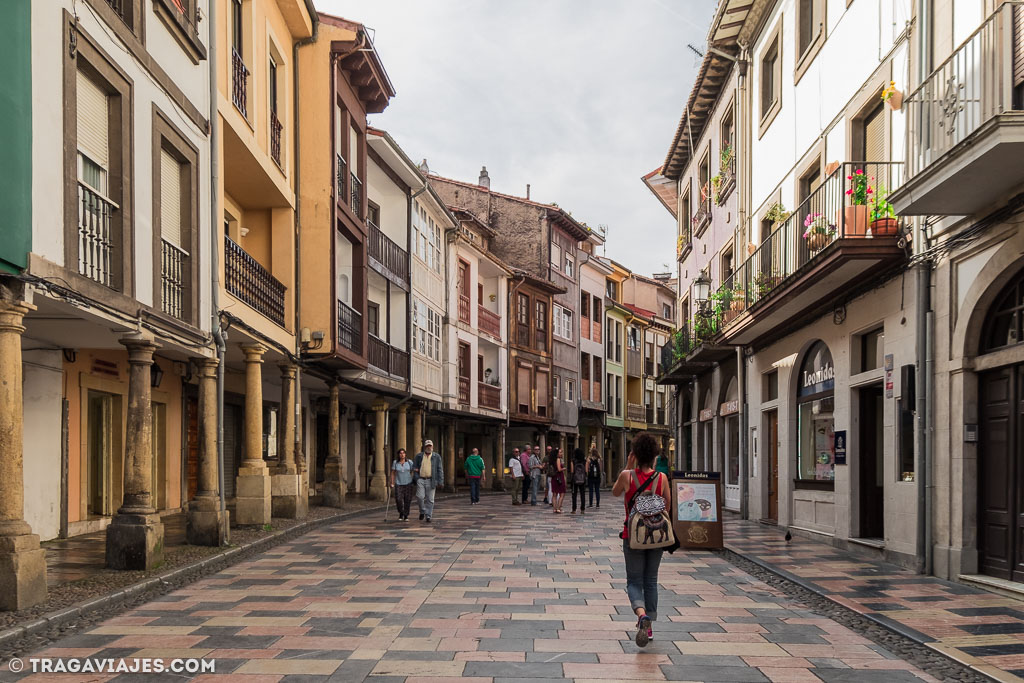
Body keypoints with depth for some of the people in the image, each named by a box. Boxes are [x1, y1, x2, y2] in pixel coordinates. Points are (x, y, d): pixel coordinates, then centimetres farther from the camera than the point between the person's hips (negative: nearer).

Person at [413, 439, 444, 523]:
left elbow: (440, 469, 5)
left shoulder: (436, 456, 7)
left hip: (431, 481, -1)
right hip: (420, 480, 1)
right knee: (420, 496, -10)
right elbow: (414, 467, 13)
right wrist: (416, 477, -2)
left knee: (430, 500, 0)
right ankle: (422, 511, 14)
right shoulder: (419, 456, 10)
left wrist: (440, 481, -3)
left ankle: (428, 516, 8)